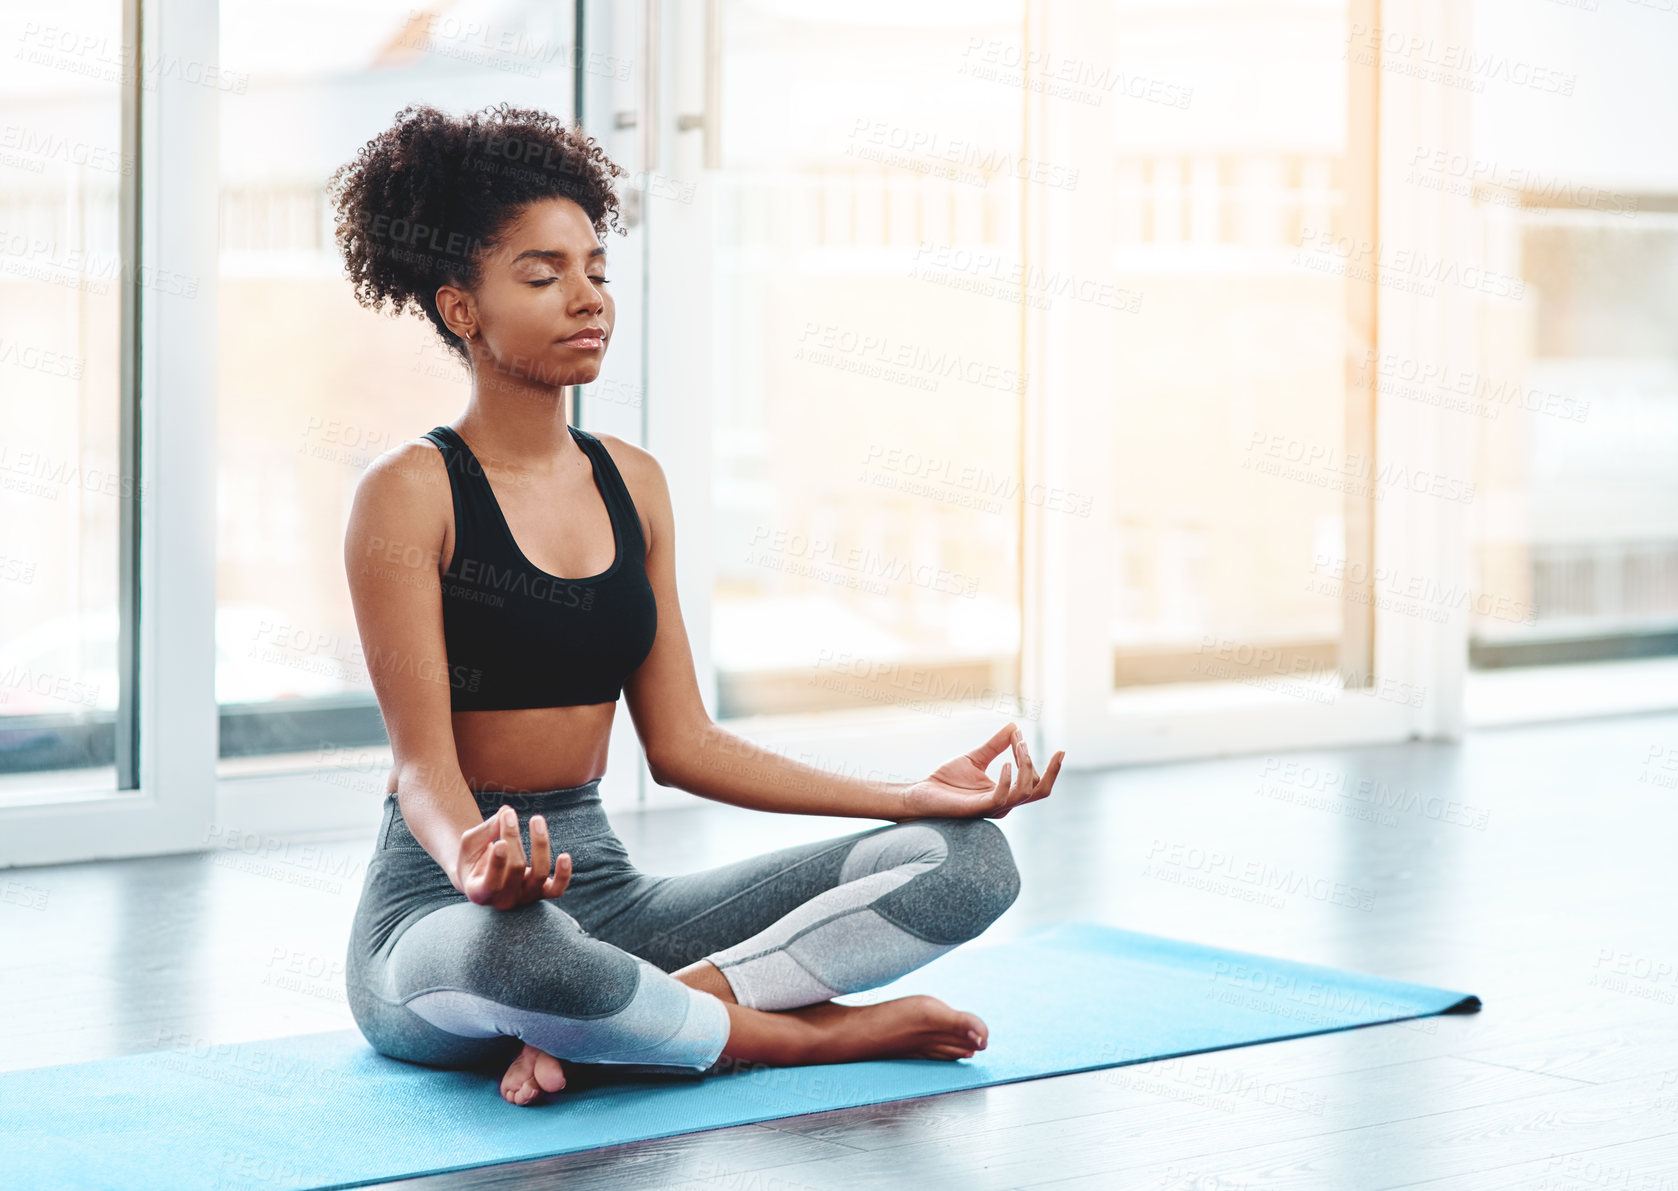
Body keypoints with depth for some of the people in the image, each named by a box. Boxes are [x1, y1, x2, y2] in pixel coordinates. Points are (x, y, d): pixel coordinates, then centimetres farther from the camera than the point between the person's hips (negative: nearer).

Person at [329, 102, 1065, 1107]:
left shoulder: (632, 484, 11)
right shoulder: (411, 493, -8)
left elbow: (681, 742, 11)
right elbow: (424, 762, -14)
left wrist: (913, 795, 4)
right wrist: (475, 864, -38)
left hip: (602, 883, 6)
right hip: (440, 910, -6)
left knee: (968, 858, -9)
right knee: (511, 942, -45)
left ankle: (604, 1033, -20)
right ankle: (816, 1032, -18)